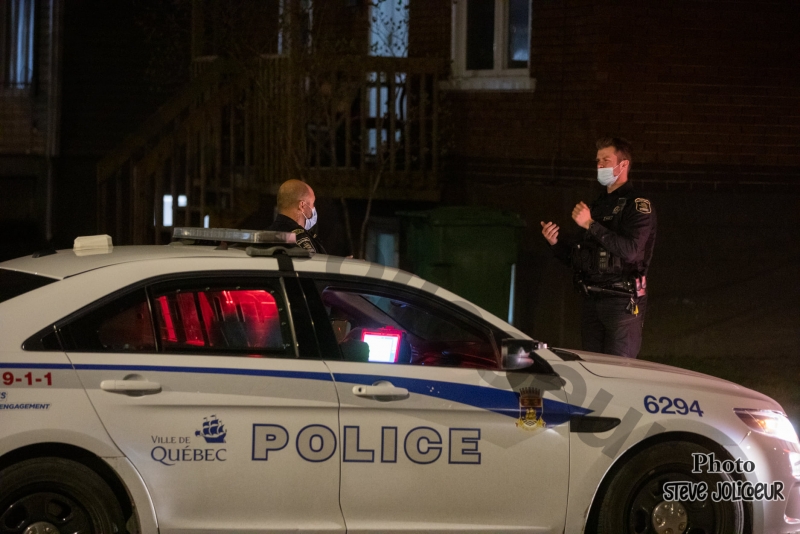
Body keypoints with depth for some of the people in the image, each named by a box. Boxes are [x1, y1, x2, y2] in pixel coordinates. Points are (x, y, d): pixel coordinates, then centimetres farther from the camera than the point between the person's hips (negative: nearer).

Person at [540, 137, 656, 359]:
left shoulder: (638, 206, -5)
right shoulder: (597, 206, 19)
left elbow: (631, 250, -21)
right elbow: (574, 255, 22)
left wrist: (591, 225, -21)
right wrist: (555, 243, 1)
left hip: (622, 301, -8)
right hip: (591, 301, 8)